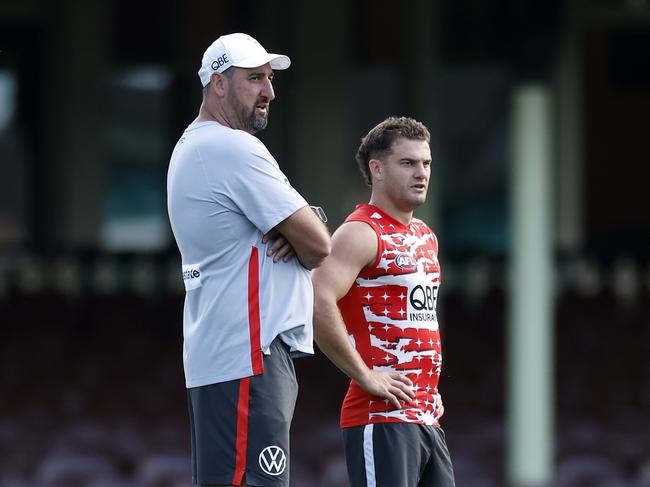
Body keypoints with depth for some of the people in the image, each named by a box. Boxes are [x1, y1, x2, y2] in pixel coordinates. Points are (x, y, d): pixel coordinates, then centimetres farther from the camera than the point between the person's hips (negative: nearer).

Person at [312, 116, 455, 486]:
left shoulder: (425, 238, 18)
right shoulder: (362, 233, -10)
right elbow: (319, 303, -26)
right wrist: (365, 376, -21)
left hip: (427, 419, 9)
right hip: (381, 417, -9)